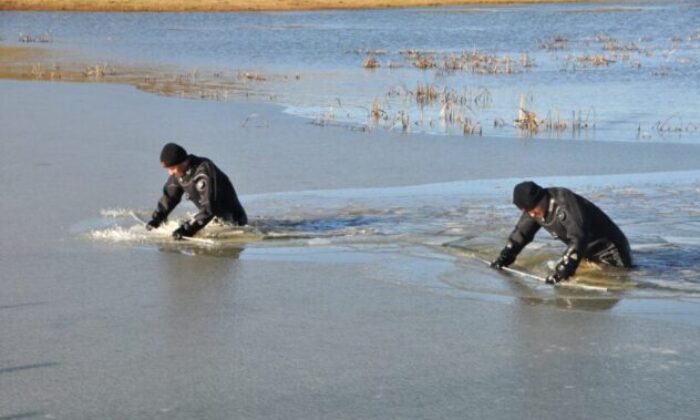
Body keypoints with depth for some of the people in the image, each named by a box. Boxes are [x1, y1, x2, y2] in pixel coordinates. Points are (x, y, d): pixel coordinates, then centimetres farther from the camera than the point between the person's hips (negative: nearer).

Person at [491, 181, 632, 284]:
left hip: (609, 249, -8)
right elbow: (521, 233, 7)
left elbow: (578, 238, -42)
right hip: (586, 252, 8)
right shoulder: (534, 206, -8)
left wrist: (562, 270, -48)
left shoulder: (565, 202, -34)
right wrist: (504, 257, -3)